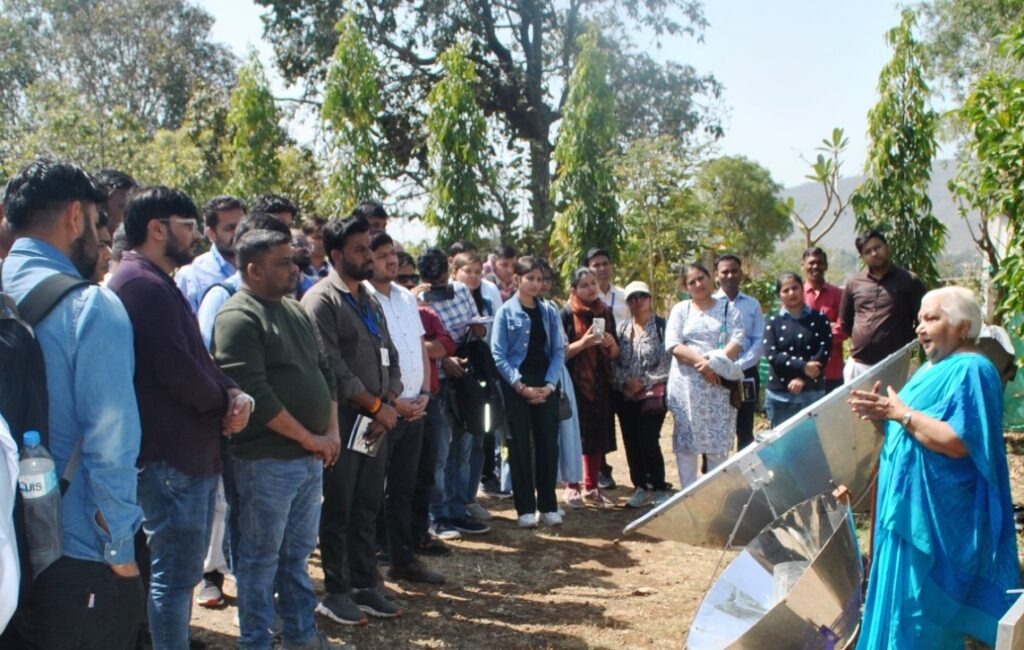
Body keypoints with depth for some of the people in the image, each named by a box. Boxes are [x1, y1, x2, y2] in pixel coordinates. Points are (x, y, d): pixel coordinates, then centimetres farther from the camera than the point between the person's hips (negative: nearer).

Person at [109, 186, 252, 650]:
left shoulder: (157, 283, 17)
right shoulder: (145, 284, -17)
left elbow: (197, 359, 16)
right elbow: (178, 371, -24)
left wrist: (234, 395, -3)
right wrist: (226, 402, -5)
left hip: (190, 453, 11)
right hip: (173, 457, -11)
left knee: (182, 571, 20)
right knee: (174, 575, -3)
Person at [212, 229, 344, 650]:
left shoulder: (294, 310, 14)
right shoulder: (238, 317, -14)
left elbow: (323, 370, 17)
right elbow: (255, 393, -21)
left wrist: (332, 431, 5)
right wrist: (309, 438, -15)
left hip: (310, 457, 8)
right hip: (266, 461, -8)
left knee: (298, 553, 18)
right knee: (262, 558, 5)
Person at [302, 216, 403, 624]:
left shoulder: (370, 301, 16)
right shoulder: (321, 300, -9)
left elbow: (390, 358, 15)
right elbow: (331, 367, -16)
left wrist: (388, 406, -1)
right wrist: (376, 406, -10)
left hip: (377, 421, 7)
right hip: (342, 421, -7)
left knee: (367, 509, 12)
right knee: (338, 511, 3)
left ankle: (365, 586, 22)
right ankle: (335, 593, 13)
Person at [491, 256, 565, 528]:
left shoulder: (549, 312, 8)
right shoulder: (505, 312, -2)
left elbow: (558, 351, 4)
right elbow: (498, 355, -6)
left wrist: (549, 385, -9)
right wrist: (520, 386, -14)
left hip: (545, 385, 3)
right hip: (516, 386, -3)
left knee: (548, 444, 4)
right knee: (520, 447, 1)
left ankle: (548, 506, 13)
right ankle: (525, 509, 8)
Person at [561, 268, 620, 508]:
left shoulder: (605, 312, 10)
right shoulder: (566, 314, -5)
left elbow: (614, 354, 14)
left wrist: (612, 344, -6)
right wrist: (583, 343, -21)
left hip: (601, 383, 5)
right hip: (575, 384, -5)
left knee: (599, 436, 7)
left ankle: (591, 488, 17)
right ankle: (572, 488, 10)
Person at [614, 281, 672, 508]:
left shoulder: (662, 326, -3)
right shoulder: (623, 329, 13)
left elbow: (667, 362, -8)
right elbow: (615, 361, 9)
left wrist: (644, 383, -11)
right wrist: (625, 380, -9)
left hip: (653, 394, -5)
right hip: (627, 396, 5)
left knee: (648, 442, -10)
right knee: (631, 444, 6)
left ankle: (659, 489, 7)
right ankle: (641, 487, 21)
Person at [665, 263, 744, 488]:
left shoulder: (728, 308, 10)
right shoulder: (680, 309, 10)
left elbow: (737, 341, -3)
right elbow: (673, 345, -3)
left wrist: (716, 362, -18)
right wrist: (700, 362, -16)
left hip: (719, 384, 0)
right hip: (686, 384, 0)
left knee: (718, 439, 1)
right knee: (686, 439, 1)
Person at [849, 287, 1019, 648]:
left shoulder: (971, 371, -15)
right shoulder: (933, 369, 15)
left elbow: (958, 442, -26)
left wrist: (902, 413, -19)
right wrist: (882, 415, -1)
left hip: (937, 519, -10)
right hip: (910, 509, 10)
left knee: (919, 604, -3)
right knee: (901, 599, 16)